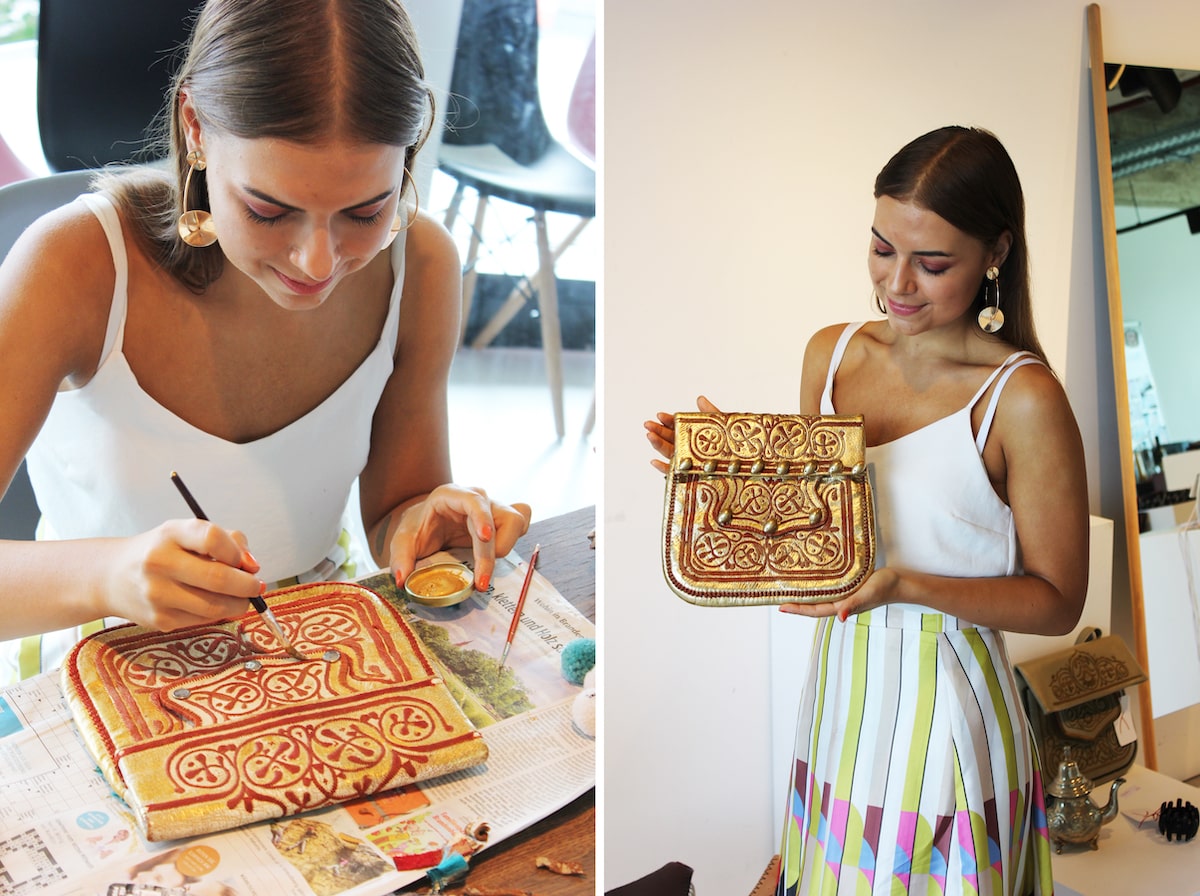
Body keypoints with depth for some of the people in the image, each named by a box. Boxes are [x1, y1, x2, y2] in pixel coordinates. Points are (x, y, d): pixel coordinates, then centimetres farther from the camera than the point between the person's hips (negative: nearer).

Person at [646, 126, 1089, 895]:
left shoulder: (1023, 400, -17)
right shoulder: (831, 352, 0)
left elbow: (1057, 601, -11)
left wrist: (904, 585, -25)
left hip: (942, 718, -5)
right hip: (839, 703, 5)